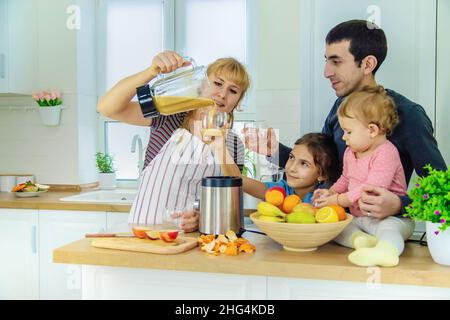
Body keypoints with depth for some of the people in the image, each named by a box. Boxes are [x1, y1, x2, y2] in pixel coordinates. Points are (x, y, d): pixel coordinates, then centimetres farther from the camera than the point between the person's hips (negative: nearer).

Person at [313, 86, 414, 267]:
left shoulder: (386, 153, -17)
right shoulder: (350, 152, 11)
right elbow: (346, 179, 27)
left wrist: (338, 200, -20)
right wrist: (331, 192, 6)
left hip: (388, 216, -8)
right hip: (358, 217, 8)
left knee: (388, 228, -38)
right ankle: (358, 238, -33)